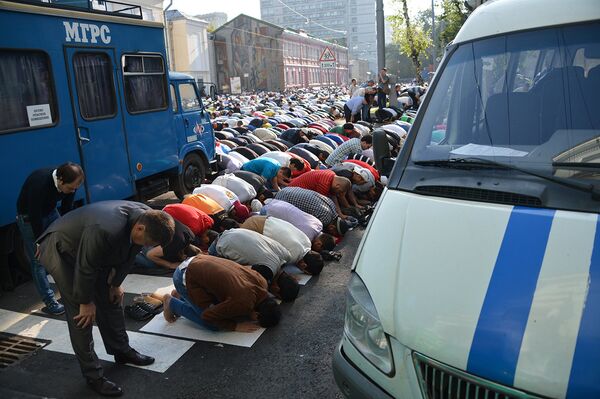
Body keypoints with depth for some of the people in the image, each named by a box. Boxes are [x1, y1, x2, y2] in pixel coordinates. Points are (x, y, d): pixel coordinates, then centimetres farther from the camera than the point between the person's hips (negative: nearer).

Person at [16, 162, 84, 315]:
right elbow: (35, 217, -29)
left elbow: (66, 210, -5)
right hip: (29, 216, -6)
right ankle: (50, 302, -4)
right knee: (38, 259, -8)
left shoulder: (70, 184, -20)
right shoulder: (39, 184, -38)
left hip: (50, 211, 6)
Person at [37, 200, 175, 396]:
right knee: (82, 315, -8)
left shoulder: (147, 218, -19)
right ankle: (93, 375, 5)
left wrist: (116, 283, 5)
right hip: (62, 250, -7)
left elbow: (127, 254, -1)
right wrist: (86, 302, -14)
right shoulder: (105, 230, -43)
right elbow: (85, 268, -28)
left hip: (94, 250, 8)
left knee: (111, 298, 12)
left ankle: (121, 351, 30)